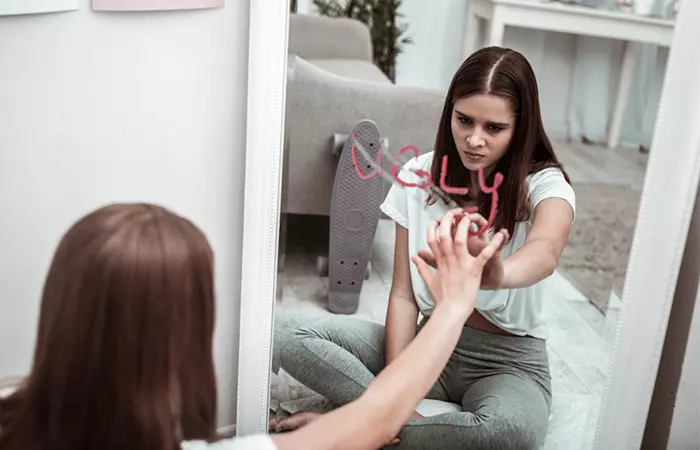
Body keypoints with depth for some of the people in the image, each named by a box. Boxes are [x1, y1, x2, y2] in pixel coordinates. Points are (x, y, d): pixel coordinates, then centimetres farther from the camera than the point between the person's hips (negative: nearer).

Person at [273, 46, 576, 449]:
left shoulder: (545, 185, -14)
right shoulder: (419, 176, -5)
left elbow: (544, 252, -39)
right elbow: (403, 294, -5)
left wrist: (497, 274, -64)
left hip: (508, 361, -2)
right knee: (288, 333, -16)